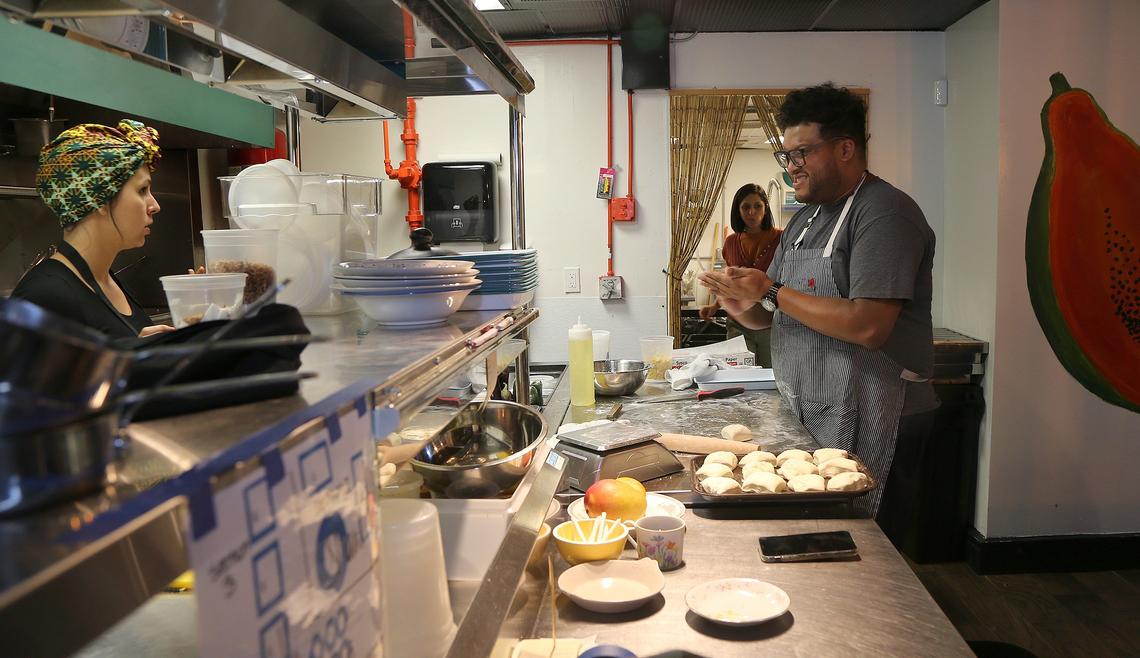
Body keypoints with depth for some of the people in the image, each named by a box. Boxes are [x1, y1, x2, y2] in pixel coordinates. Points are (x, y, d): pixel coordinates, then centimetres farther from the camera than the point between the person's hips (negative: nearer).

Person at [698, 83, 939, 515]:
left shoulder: (885, 213, -13)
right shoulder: (805, 219, 15)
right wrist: (744, 306, -7)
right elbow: (773, 315, 17)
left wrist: (771, 294, -18)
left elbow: (869, 327, -25)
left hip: (863, 426, -8)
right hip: (804, 420, 8)